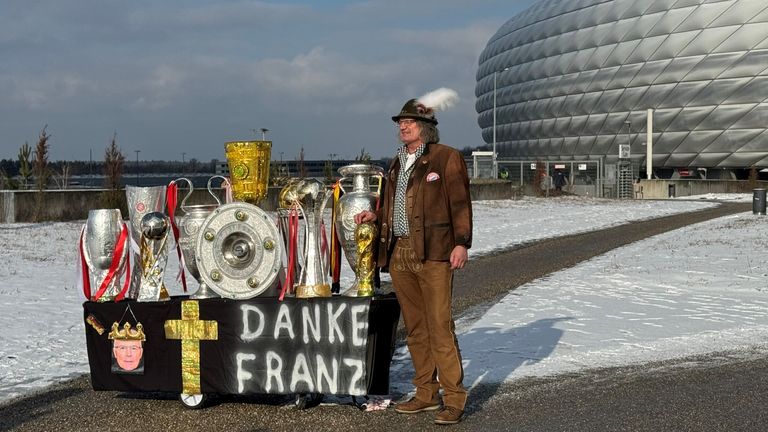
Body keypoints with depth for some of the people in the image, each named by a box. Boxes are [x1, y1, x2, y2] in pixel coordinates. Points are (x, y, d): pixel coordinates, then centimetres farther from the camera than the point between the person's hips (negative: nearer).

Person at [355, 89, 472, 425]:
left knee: (440, 327, -9)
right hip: (399, 254, 7)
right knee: (415, 329, 10)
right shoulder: (397, 164, 19)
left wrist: (461, 243, -15)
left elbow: (459, 203, -7)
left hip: (432, 253, -7)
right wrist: (375, 216, 9)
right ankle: (426, 393, 19)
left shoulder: (446, 158, -1)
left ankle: (454, 398, -4)